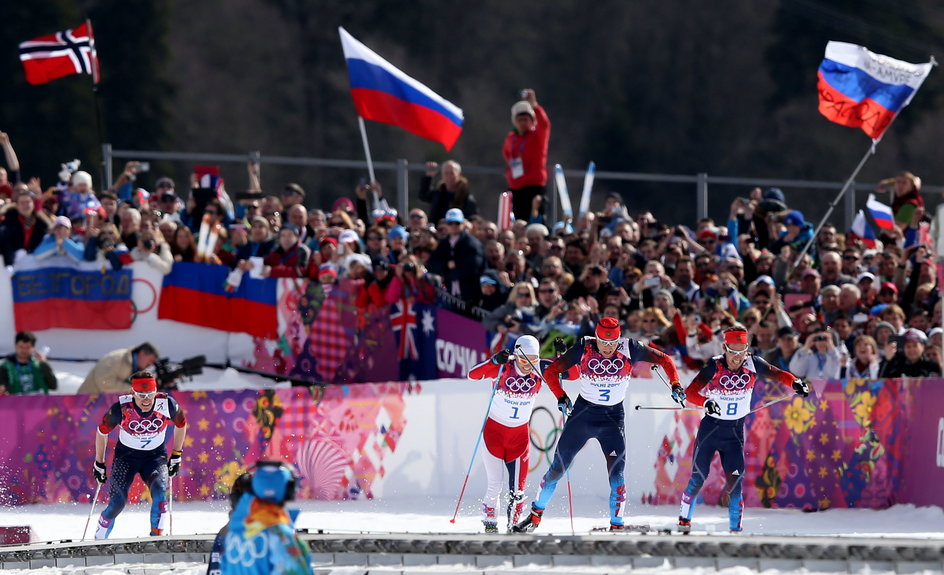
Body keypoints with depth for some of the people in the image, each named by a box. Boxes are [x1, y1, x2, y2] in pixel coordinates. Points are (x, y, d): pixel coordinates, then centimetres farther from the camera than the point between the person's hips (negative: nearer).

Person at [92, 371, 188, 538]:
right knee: (117, 503, -12)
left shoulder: (167, 405, -20)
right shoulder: (121, 409, -23)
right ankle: (98, 541, 7)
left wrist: (176, 456, 7)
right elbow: (102, 431, -4)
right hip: (126, 457, -1)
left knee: (159, 493, -26)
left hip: (156, 457, 1)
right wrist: (99, 464, 4)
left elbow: (181, 424, 3)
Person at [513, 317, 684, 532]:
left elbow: (663, 359, 0)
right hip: (583, 413, 0)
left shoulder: (629, 349, -13)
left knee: (616, 475, -11)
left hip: (614, 417, 0)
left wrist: (675, 384, -13)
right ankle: (535, 516, 21)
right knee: (557, 468, 4)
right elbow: (550, 372, -8)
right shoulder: (584, 350, -15)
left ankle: (616, 526, 0)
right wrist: (561, 397, -21)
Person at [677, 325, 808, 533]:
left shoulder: (753, 364, -9)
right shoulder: (715, 366, -17)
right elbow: (689, 393, -21)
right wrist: (706, 402, -41)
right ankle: (684, 520, 18)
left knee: (735, 481, -7)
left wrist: (795, 382, -17)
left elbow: (776, 374, 3)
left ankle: (735, 528, 0)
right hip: (710, 428, -2)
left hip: (735, 431, 2)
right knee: (698, 478, 1)